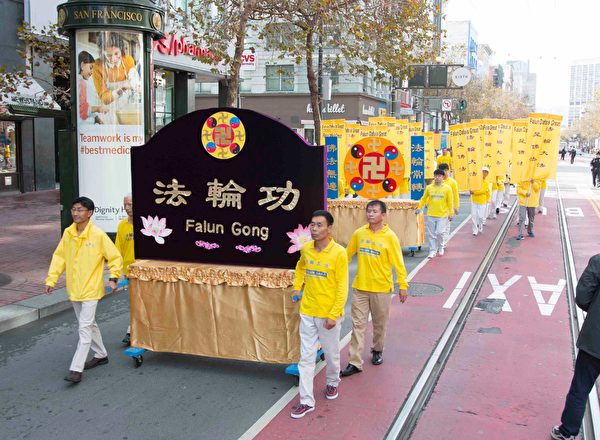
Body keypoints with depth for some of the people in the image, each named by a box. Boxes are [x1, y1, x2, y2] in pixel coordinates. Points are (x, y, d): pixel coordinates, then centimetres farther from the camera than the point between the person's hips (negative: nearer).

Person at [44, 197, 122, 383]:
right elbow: (59, 257, 8)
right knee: (89, 324, 19)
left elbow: (115, 257, -7)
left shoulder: (98, 235, -13)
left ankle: (76, 369, -4)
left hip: (91, 289, -6)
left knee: (85, 328, -7)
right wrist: (51, 279, 1)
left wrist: (113, 278, -15)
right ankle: (101, 355, 36)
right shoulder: (68, 233, 2)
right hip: (74, 288, 6)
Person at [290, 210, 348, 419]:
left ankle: (332, 382, 44)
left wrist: (334, 315, -17)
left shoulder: (338, 253, -16)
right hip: (307, 312, 4)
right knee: (306, 357, 6)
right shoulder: (305, 249, -1)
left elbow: (342, 287, -14)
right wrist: (296, 287, 12)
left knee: (331, 353, 16)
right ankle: (307, 400, 14)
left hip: (328, 313, -4)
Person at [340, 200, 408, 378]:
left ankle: (377, 350, 38)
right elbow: (348, 254, 11)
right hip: (360, 287, 2)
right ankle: (355, 362, 4)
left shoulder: (389, 236, -9)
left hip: (381, 288, -2)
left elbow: (398, 262, -8)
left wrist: (403, 285, -10)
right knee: (358, 325, 1)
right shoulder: (359, 233, 1)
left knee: (380, 323, 14)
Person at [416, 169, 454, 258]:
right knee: (431, 234, 3)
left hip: (442, 215, -2)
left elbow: (450, 202, 2)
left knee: (439, 233, -6)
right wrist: (419, 208, 6)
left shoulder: (447, 188, -1)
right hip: (430, 215, 2)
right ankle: (433, 251, 13)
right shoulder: (429, 187, 3)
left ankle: (440, 247, 20)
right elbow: (423, 199, 12)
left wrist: (451, 214, 3)